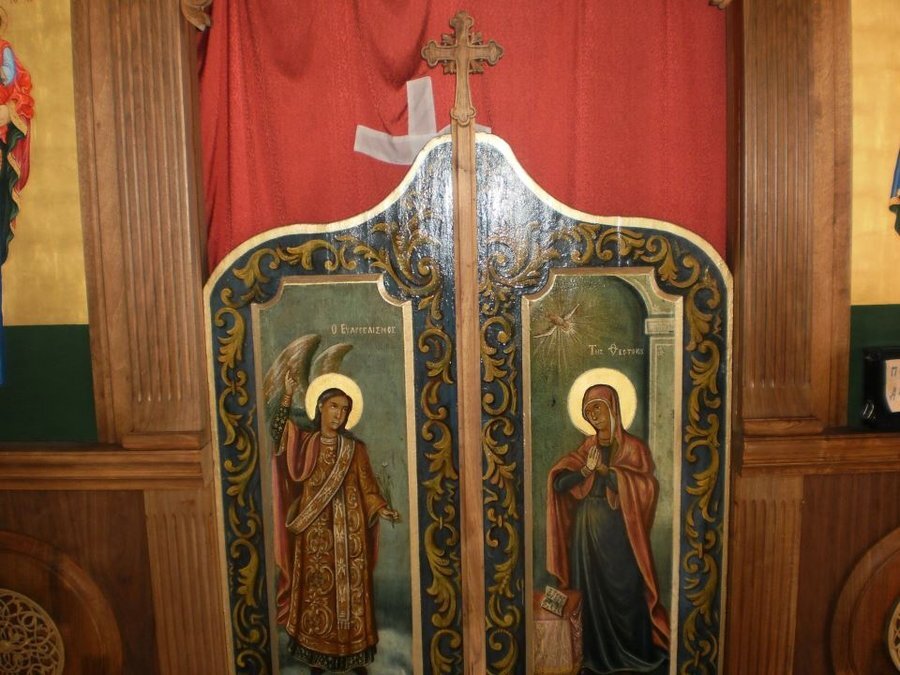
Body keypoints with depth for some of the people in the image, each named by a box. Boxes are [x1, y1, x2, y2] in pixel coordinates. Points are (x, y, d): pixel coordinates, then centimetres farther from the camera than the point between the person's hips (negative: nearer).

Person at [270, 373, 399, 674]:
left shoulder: (355, 448, 4)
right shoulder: (305, 443, 4)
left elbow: (367, 487, 1)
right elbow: (278, 432, -12)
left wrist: (382, 509, -17)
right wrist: (288, 396, -22)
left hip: (348, 532, 0)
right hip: (315, 532, 0)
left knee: (350, 589, 5)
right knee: (316, 588, 5)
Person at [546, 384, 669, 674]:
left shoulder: (632, 447, -3)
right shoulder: (586, 447, 9)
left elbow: (642, 487, -17)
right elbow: (558, 482, 0)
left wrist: (604, 469, -15)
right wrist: (587, 469, -14)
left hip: (618, 529, -4)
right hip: (586, 527, 4)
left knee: (624, 589, 1)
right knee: (590, 589, 8)